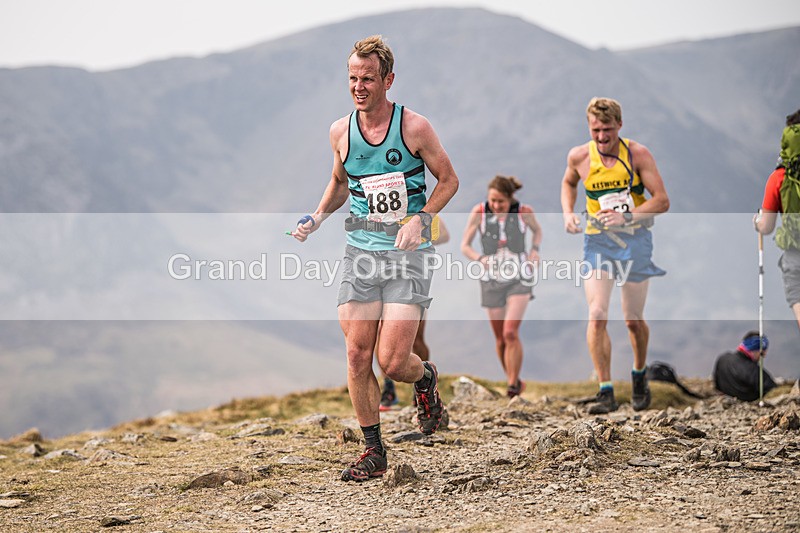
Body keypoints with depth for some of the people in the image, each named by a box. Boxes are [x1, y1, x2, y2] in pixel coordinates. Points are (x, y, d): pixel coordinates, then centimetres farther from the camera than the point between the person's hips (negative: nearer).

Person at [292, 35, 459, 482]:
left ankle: (426, 379, 26)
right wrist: (317, 218, 7)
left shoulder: (414, 127, -7)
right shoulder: (341, 132, 5)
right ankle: (374, 451, 12)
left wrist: (419, 219, -13)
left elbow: (449, 180, 2)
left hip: (408, 253, -4)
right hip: (360, 250, 4)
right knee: (357, 355, -2)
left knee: (393, 361, -11)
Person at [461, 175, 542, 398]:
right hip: (492, 279, 2)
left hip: (520, 279, -2)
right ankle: (512, 378, 28)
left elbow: (537, 231, 13)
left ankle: (513, 384, -9)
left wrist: (535, 250, -6)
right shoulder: (479, 212, -10)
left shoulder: (524, 212, -10)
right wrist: (480, 259, -22)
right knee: (500, 338, 7)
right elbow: (465, 245, -3)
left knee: (510, 332, -18)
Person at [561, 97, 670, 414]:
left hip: (635, 241, -1)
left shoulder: (637, 154, -10)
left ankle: (640, 376, 36)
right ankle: (606, 392, -12)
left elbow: (662, 201, -10)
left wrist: (626, 217, -23)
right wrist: (568, 213, 3)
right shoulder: (579, 157, -3)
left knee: (633, 320, 8)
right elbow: (568, 183, 21)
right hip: (597, 242, 1)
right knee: (597, 316, -15)